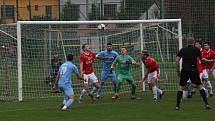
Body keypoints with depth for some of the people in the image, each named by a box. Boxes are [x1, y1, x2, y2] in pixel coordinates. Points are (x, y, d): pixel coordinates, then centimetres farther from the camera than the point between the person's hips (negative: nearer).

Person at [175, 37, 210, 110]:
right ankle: (206, 104, 3)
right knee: (200, 86, 12)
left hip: (184, 71, 1)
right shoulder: (196, 50, 4)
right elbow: (201, 59, 16)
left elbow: (177, 60, 1)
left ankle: (177, 105, 5)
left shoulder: (183, 50, 7)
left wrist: (178, 71, 9)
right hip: (194, 71, -1)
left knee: (181, 88, 13)